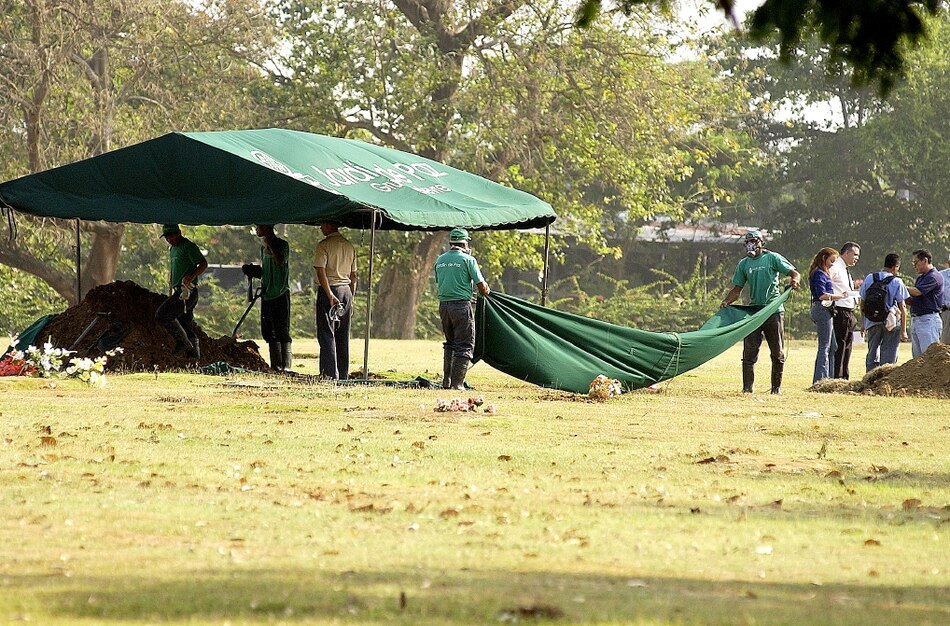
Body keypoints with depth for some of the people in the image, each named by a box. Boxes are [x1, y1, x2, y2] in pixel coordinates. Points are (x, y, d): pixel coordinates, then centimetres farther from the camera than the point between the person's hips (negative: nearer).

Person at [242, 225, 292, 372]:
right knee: (269, 332, 9)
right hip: (267, 293, 8)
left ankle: (286, 365, -11)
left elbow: (280, 260, -26)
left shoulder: (282, 245, -6)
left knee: (282, 332, -10)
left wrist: (269, 243, -18)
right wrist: (255, 271, 7)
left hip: (280, 293, -8)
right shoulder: (264, 247, 18)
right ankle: (276, 365, 14)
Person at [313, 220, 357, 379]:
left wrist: (330, 295, -21)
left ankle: (330, 374, -10)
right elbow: (353, 276, 15)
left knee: (327, 334, -4)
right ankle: (343, 375, 12)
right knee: (343, 336, 10)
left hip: (328, 290, -6)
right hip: (346, 290, 6)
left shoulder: (323, 246, -8)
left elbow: (321, 272, -18)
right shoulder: (349, 247, 12)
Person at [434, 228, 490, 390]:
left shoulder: (440, 260, 9)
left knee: (450, 344, 20)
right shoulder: (467, 259, -7)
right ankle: (457, 384, -5)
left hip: (443, 304, 6)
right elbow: (481, 285, -8)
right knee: (464, 346, 1)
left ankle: (446, 381, 16)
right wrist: (486, 291, 16)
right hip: (461, 305, -6)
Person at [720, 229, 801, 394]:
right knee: (749, 352, -3)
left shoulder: (772, 258, 1)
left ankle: (777, 386, 12)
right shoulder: (743, 264, 12)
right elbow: (737, 289, 13)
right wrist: (726, 301, -4)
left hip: (774, 310, -3)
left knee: (778, 352, 3)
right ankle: (747, 387, 0)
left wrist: (794, 280, -27)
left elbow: (794, 273, -4)